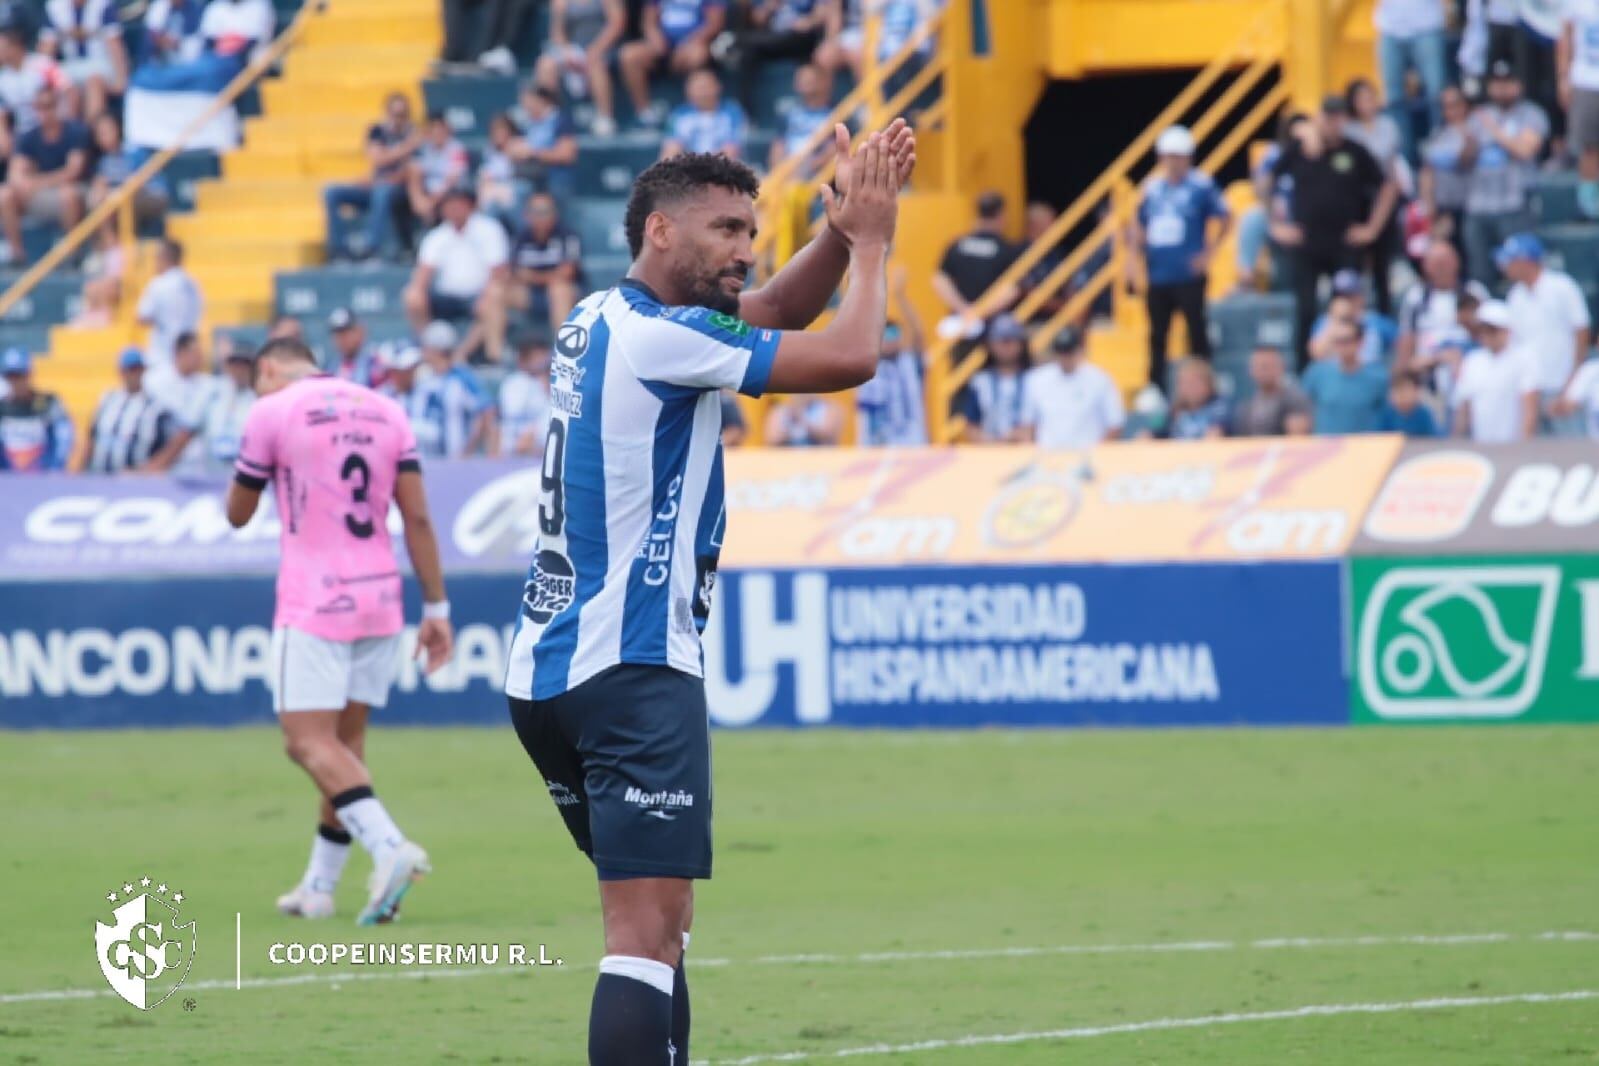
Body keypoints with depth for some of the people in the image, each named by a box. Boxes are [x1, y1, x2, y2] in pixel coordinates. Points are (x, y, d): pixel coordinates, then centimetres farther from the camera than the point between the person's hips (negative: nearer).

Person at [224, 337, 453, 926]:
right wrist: (436, 607, 7)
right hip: (380, 602, 6)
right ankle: (319, 887, 15)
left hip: (313, 606, -6)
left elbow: (238, 515, 6)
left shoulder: (271, 412, -3)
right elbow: (417, 517, 6)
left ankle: (389, 847, -28)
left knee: (309, 742, -8)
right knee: (346, 740, 12)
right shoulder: (384, 410, 11)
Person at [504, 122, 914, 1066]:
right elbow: (850, 356, -14)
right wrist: (871, 239, 0)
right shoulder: (659, 338, -14)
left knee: (655, 919, 17)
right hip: (631, 670, -10)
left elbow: (778, 311, 21)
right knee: (648, 933, -16)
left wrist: (845, 231, 6)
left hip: (547, 670, 10)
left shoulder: (601, 320, 13)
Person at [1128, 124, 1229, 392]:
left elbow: (1225, 219, 0)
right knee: (1157, 336, 9)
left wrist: (1208, 253, -5)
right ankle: (1155, 388, 16)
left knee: (1197, 330, -3)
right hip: (1157, 276, 5)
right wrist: (1134, 257, 7)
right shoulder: (1153, 187, 9)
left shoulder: (1201, 186, -5)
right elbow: (1140, 226, 19)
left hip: (1189, 276, -5)